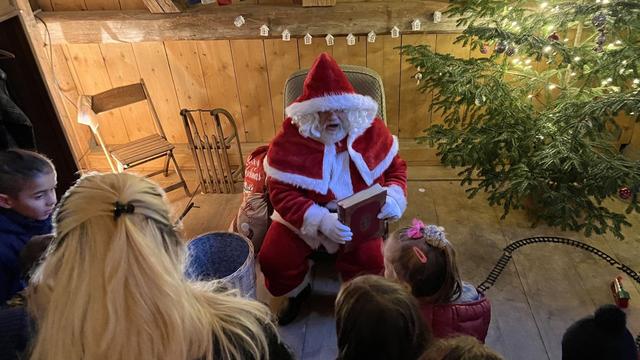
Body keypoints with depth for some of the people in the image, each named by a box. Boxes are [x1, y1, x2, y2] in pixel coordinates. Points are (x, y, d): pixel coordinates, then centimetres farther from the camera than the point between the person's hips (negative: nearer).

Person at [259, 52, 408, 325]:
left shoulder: (372, 131, -7)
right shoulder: (289, 140, -14)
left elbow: (396, 169, 7)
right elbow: (282, 193, -17)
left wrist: (393, 197, -16)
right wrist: (321, 221, -32)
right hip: (302, 215, 0)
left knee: (370, 260, -24)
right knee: (273, 259, -17)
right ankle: (297, 291, 22)